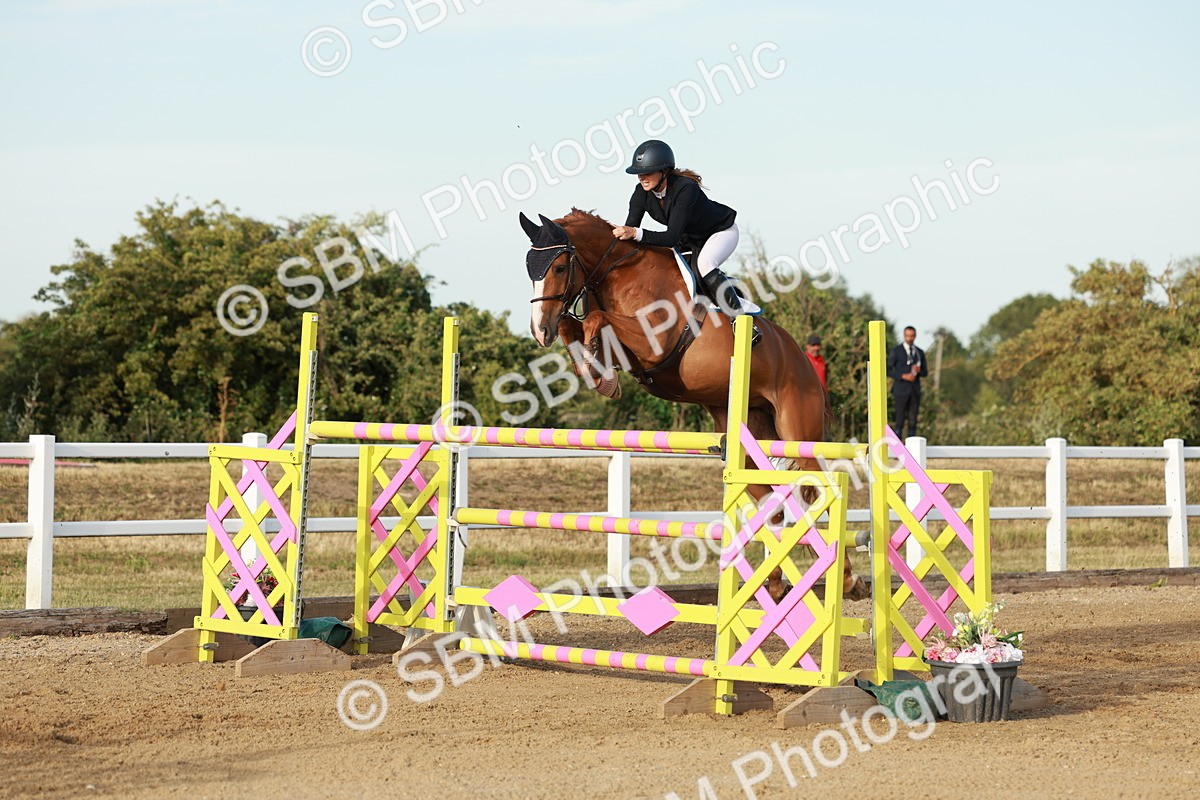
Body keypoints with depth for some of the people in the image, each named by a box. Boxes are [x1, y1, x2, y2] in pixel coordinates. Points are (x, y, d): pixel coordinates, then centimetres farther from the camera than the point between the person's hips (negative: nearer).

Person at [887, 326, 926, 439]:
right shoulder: (896, 351, -3)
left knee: (912, 422, 2)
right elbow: (888, 371, -6)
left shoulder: (920, 352, 10)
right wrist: (904, 376, -19)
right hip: (901, 390, -4)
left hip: (915, 391, 4)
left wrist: (918, 371, -10)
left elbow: (924, 373, 14)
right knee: (899, 422, -6)